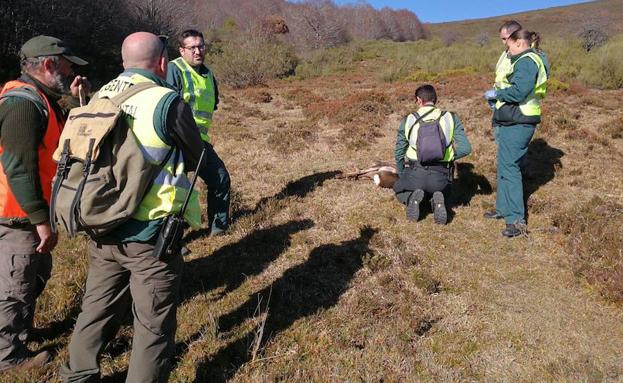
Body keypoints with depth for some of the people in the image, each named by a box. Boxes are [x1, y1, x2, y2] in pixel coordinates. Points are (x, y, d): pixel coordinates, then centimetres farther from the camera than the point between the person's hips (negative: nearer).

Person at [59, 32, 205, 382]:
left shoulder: (99, 99, 4)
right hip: (151, 236, -6)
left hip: (101, 231, 7)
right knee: (154, 326, 10)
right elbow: (197, 159, -4)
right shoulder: (167, 102, -15)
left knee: (98, 311, 23)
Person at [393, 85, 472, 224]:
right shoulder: (451, 118, 5)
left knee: (399, 191, 32)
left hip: (416, 173, -1)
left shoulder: (408, 120, 5)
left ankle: (412, 197, -5)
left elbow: (399, 152, 13)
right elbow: (465, 148, -2)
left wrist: (402, 175, 30)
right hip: (441, 176, 1)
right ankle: (437, 201, -3)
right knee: (442, 193, 35)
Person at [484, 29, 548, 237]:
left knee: (509, 168, -11)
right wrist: (498, 94, 9)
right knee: (505, 166, 17)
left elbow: (518, 93, -22)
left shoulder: (527, 62, -13)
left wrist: (496, 94, -8)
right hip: (513, 122, 11)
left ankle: (517, 220, -9)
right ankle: (504, 208, 28)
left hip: (517, 124, -11)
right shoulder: (525, 61, 19)